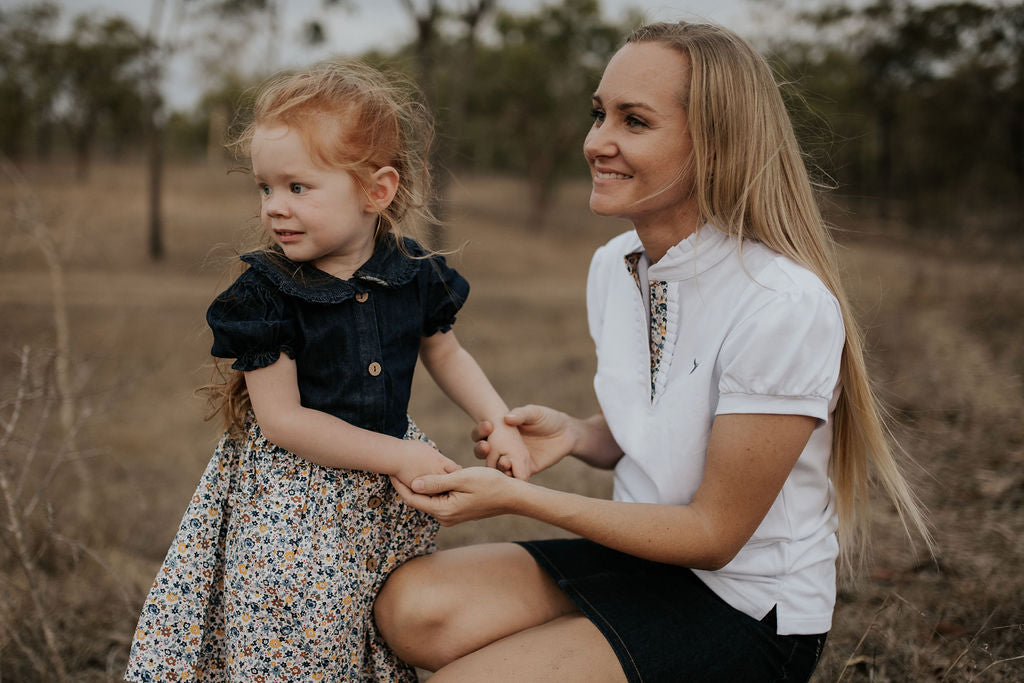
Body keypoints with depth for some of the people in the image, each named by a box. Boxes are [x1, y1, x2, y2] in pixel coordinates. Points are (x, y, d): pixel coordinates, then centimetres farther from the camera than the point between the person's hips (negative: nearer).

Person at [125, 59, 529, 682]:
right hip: (291, 497, -3)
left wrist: (501, 423, 1)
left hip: (383, 502, 4)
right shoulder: (265, 294, -16)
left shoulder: (414, 272, -4)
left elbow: (445, 352, 15)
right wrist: (397, 455, -17)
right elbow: (282, 421, -16)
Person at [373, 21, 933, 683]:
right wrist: (574, 433, -7)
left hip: (749, 605, -7)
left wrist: (515, 497, -21)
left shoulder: (786, 306, -24)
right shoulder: (613, 263, 1)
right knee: (413, 605, -15)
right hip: (645, 550, 7)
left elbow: (714, 535, -18)